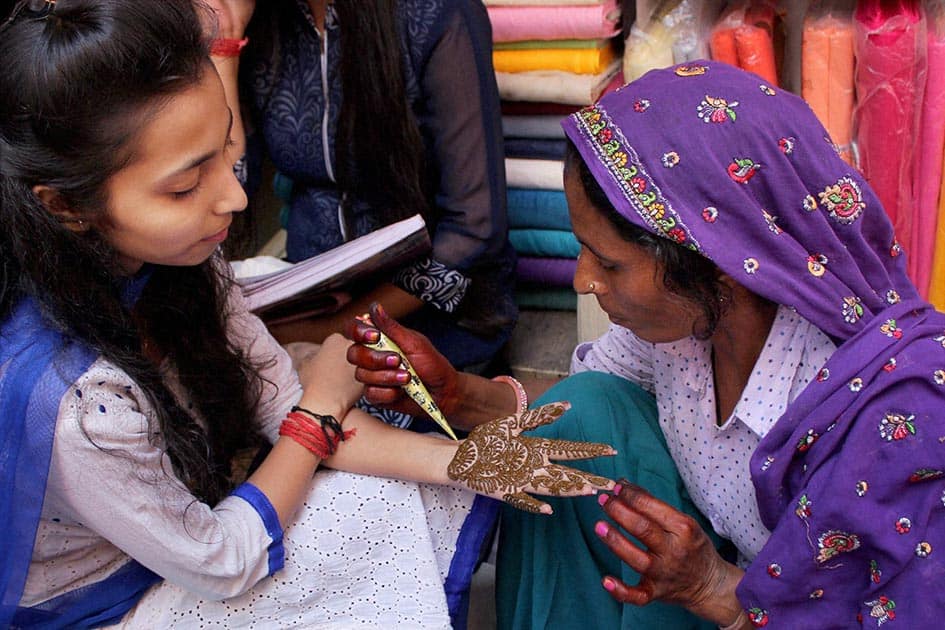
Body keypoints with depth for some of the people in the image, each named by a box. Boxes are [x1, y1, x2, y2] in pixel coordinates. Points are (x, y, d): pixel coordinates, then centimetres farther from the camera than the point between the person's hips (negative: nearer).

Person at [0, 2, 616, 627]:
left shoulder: (171, 256, -17)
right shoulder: (71, 400, -39)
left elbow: (282, 402, -9)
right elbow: (217, 567, -23)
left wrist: (454, 458, -22)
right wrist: (324, 406, -13)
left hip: (185, 503, 6)